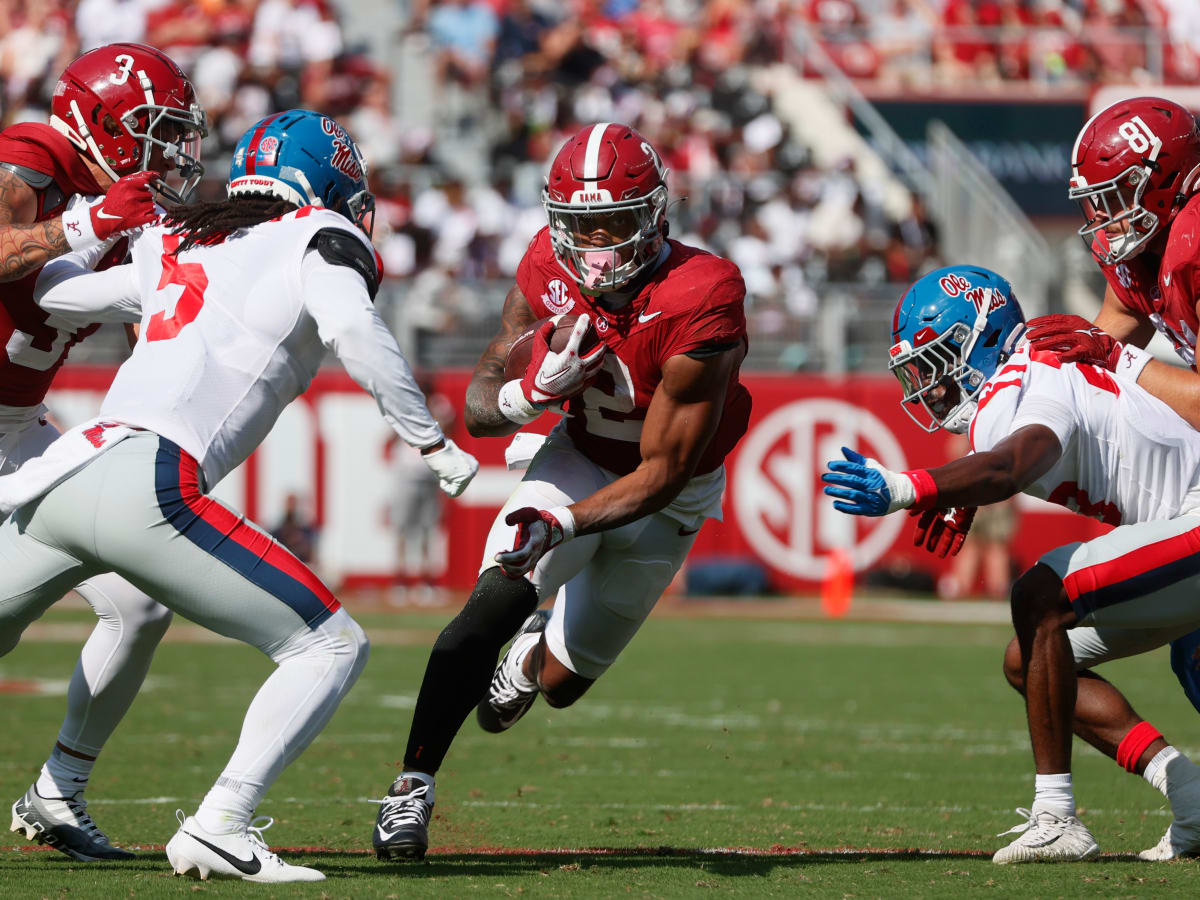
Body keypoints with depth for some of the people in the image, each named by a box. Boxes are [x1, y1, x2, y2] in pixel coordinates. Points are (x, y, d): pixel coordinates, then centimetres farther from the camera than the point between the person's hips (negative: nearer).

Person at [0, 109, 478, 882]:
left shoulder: (173, 247, 25)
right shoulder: (320, 240, 9)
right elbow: (355, 331, -10)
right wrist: (433, 442, -1)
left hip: (65, 467, 7)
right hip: (148, 485, -7)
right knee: (332, 645, 3)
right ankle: (218, 828, -10)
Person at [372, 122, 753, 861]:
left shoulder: (698, 308, -34)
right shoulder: (551, 271, -19)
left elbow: (662, 474, -28)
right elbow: (479, 408, -12)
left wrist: (562, 525, -38)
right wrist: (532, 392, -35)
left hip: (662, 495, -2)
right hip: (579, 458, 2)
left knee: (562, 680, 9)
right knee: (493, 606, -25)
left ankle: (537, 650, 49)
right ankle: (412, 788, -17)